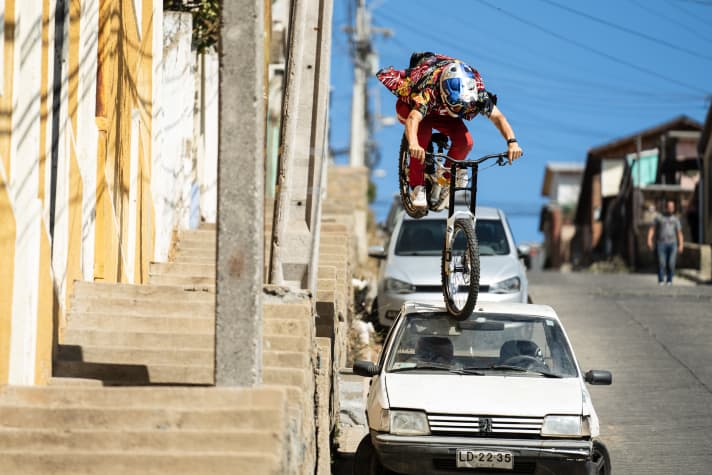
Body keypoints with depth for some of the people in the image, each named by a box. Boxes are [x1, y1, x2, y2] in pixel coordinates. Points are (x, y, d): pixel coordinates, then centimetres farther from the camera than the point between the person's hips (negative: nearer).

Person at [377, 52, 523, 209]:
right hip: (410, 105, -3)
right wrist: (413, 145, -76)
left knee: (465, 142, -21)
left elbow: (498, 117, -36)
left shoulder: (477, 92, -32)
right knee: (423, 133, -35)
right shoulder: (429, 91, -43)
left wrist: (512, 142, -53)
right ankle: (417, 187, -23)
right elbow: (413, 119, -57)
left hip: (441, 113, 3)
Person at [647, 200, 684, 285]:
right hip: (661, 243, -1)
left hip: (672, 244, 1)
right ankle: (661, 281, -4)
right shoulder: (658, 217, 10)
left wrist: (681, 245, -2)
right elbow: (652, 229, 4)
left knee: (671, 264, -8)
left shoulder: (676, 219, 16)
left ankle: (669, 281, 3)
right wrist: (649, 240, -10)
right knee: (661, 263, -13)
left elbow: (679, 233, 11)